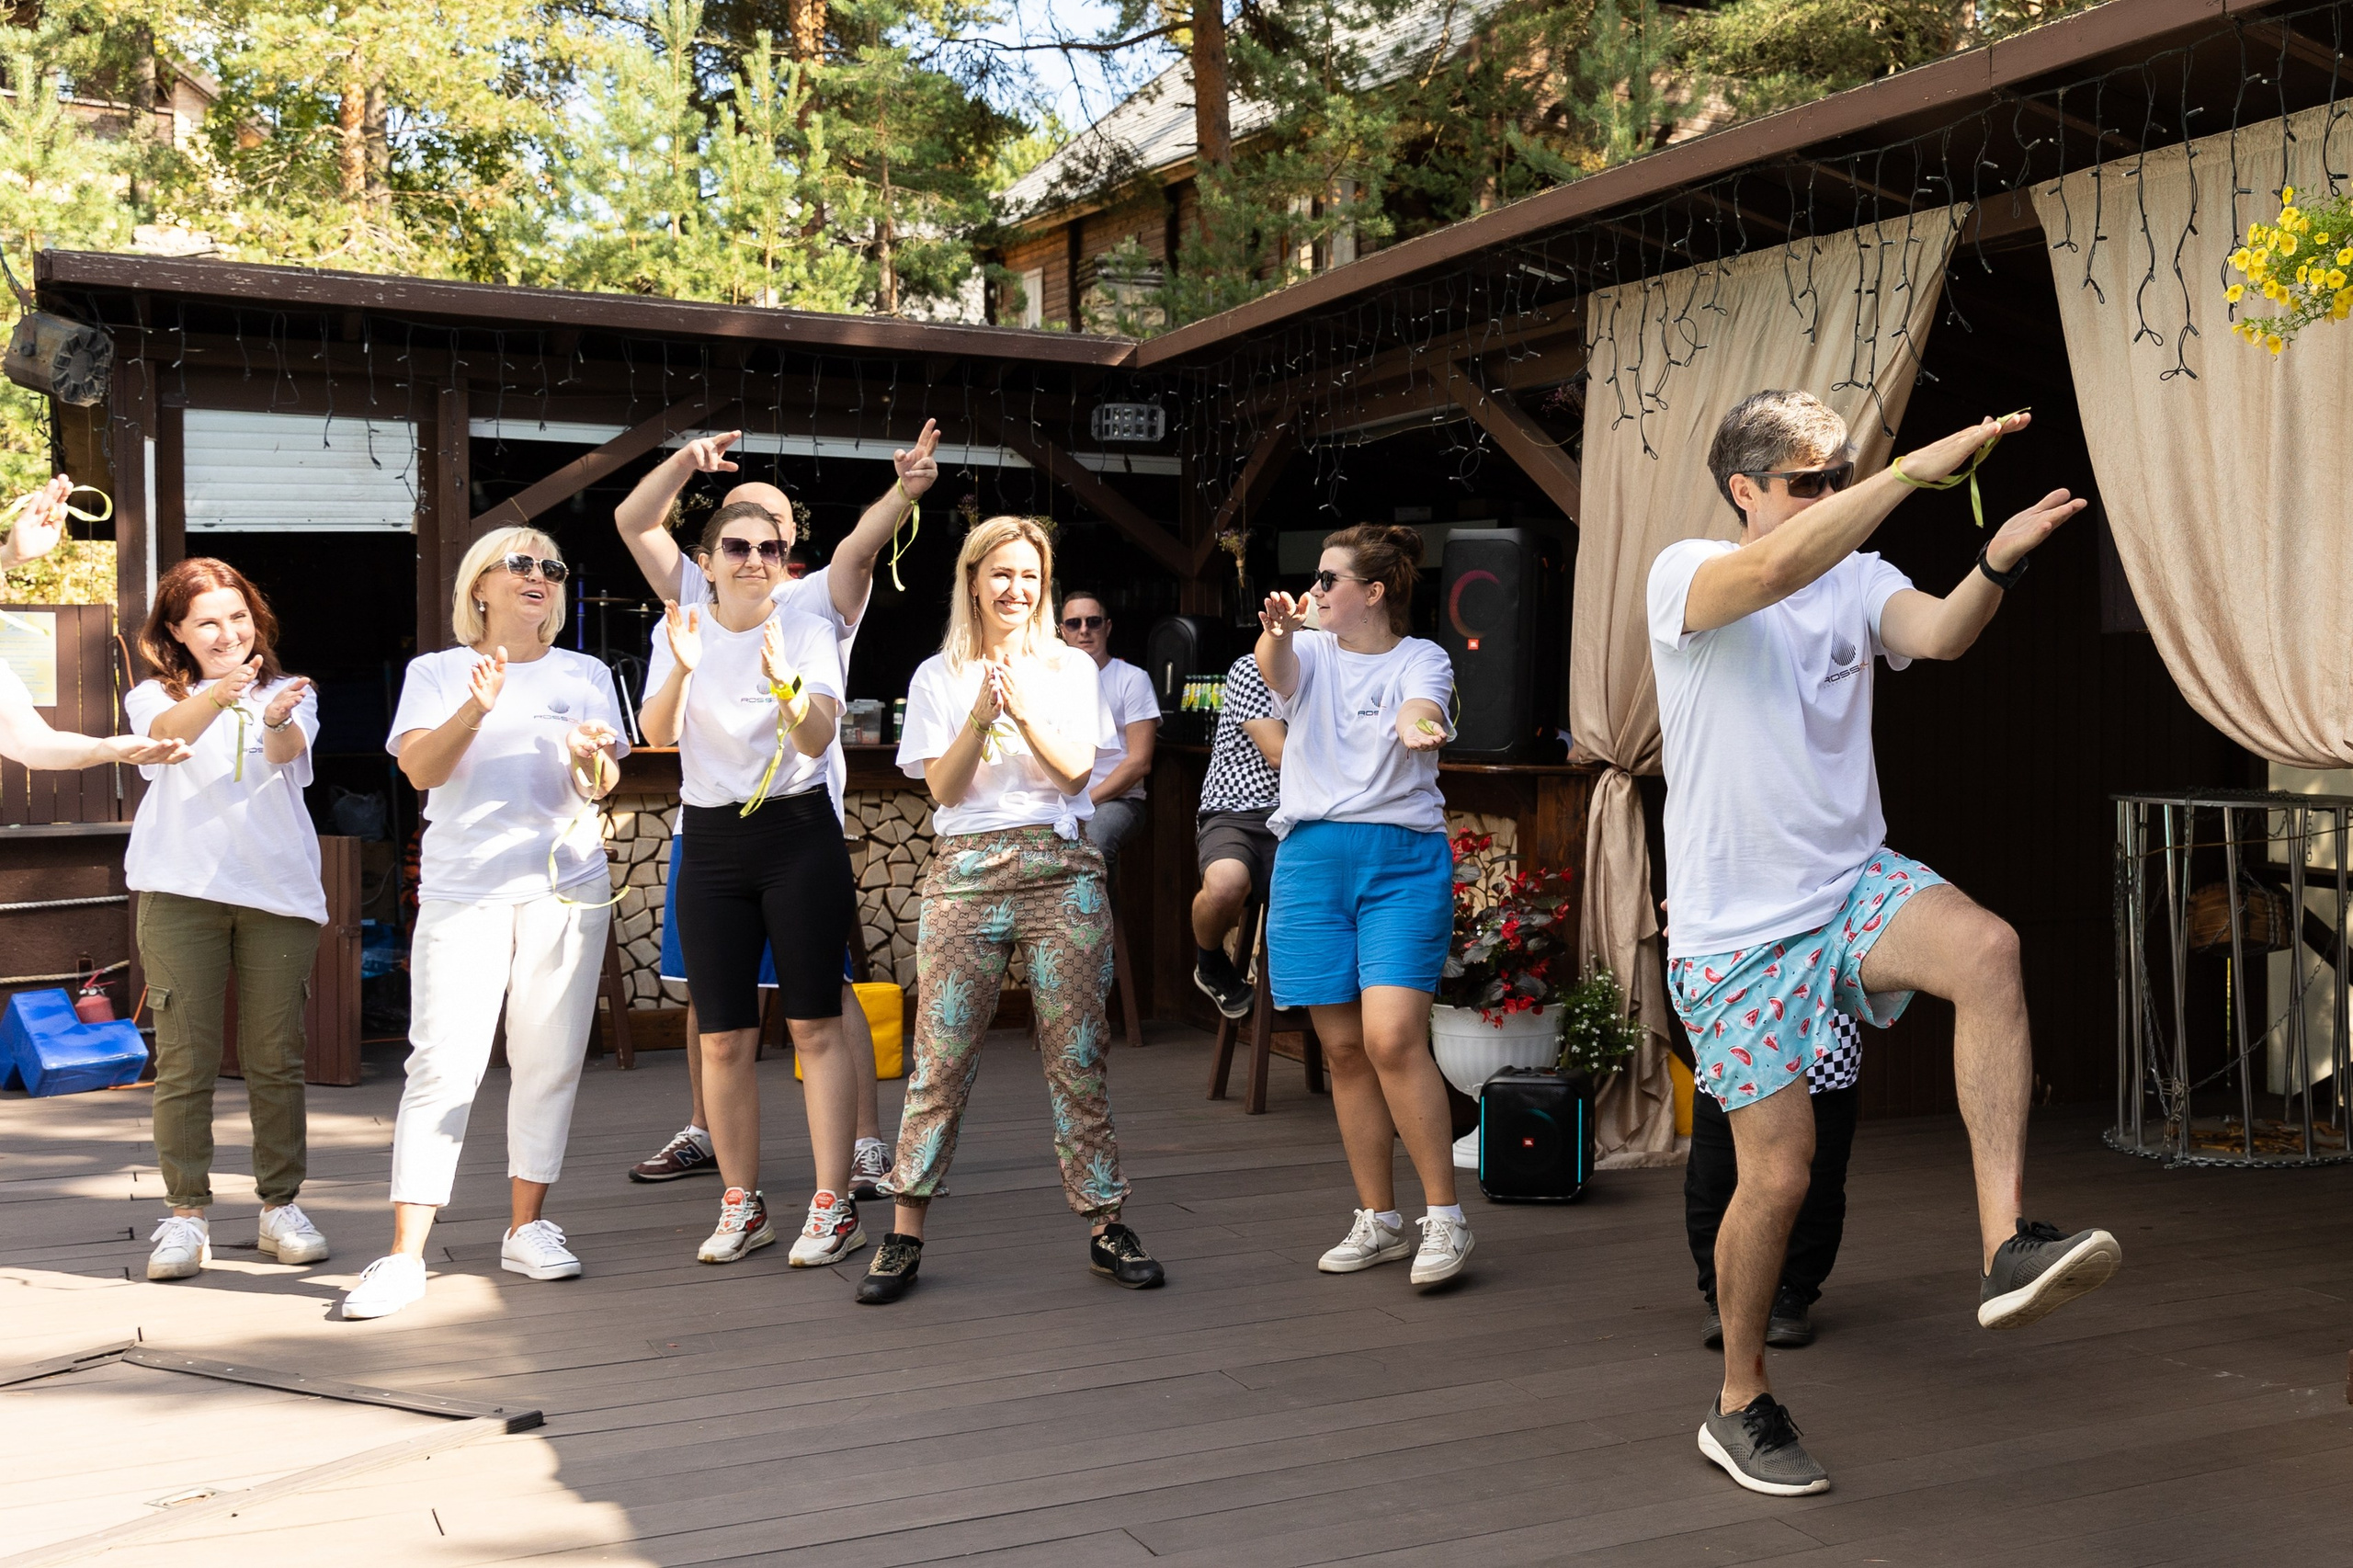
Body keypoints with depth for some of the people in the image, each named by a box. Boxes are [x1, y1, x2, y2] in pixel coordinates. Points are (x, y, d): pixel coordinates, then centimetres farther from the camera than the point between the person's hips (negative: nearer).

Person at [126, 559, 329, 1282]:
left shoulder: (288, 694, 12)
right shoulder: (156, 696, 11)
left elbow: (287, 752, -10)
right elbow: (166, 734, -14)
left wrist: (277, 721, -36)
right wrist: (219, 697, -36)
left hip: (279, 891, 1)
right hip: (182, 891, 0)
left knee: (276, 1058, 3)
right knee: (184, 1059, -3)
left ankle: (281, 1205, 12)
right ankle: (186, 1214, 4)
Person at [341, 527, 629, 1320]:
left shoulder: (585, 675, 15)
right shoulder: (436, 673, 11)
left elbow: (603, 785, 5)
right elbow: (420, 768, -4)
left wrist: (592, 759, -18)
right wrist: (475, 709, -20)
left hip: (566, 886, 2)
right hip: (462, 888, -2)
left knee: (549, 1061, 3)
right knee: (443, 1063, -9)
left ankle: (527, 1226, 15)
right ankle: (405, 1255, -9)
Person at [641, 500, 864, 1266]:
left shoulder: (808, 632, 0)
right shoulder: (682, 631, 6)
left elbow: (818, 738, -13)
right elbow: (658, 735, -7)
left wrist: (785, 684, -32)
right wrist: (681, 669, -26)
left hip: (800, 836, -2)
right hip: (711, 842, 3)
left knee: (815, 1027, -3)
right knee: (723, 1037, 4)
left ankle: (833, 1206, 1)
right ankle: (742, 1206, 17)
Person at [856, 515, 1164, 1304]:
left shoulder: (1072, 668, 12)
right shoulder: (940, 676, 10)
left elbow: (1076, 769, 0)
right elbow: (942, 786, 1)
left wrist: (1025, 711, -14)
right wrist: (981, 717, -14)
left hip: (1062, 870, 1)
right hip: (966, 874, 0)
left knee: (1077, 1058, 1)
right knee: (940, 1058, -3)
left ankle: (1105, 1226, 11)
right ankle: (904, 1237, 5)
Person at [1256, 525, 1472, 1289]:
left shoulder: (1421, 658, 5)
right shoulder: (1312, 652, 12)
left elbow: (1420, 708, -18)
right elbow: (1278, 671, -12)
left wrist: (1415, 726, -43)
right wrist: (1277, 632, -36)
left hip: (1402, 857, -4)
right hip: (1312, 854, 4)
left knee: (1393, 1036, -17)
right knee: (1343, 1047, 6)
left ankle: (1444, 1217, -4)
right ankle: (1378, 1222, 18)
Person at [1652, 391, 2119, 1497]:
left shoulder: (1858, 579, 7)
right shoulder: (1684, 574, -7)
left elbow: (1938, 634, -15)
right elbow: (1780, 566, -30)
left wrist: (1997, 560, -34)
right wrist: (1919, 466, -32)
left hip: (1853, 885, 4)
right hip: (1736, 926, -4)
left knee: (1989, 950, -30)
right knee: (1777, 1173, 0)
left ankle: (2006, 1248, -30)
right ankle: (1739, 1406, 22)